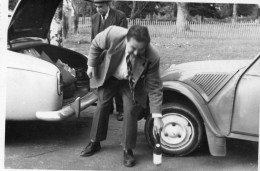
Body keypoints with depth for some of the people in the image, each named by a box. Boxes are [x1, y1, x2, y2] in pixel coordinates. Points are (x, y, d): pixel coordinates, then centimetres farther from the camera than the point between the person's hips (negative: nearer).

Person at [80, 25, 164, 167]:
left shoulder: (152, 58, -36)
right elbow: (95, 45, -13)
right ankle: (95, 142, 26)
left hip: (131, 82, -1)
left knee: (130, 111, -11)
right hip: (108, 76, 1)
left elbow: (154, 88, -27)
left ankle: (128, 150, 6)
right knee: (102, 105, 8)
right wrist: (91, 66, -7)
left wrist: (157, 117, -28)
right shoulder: (112, 34, -37)